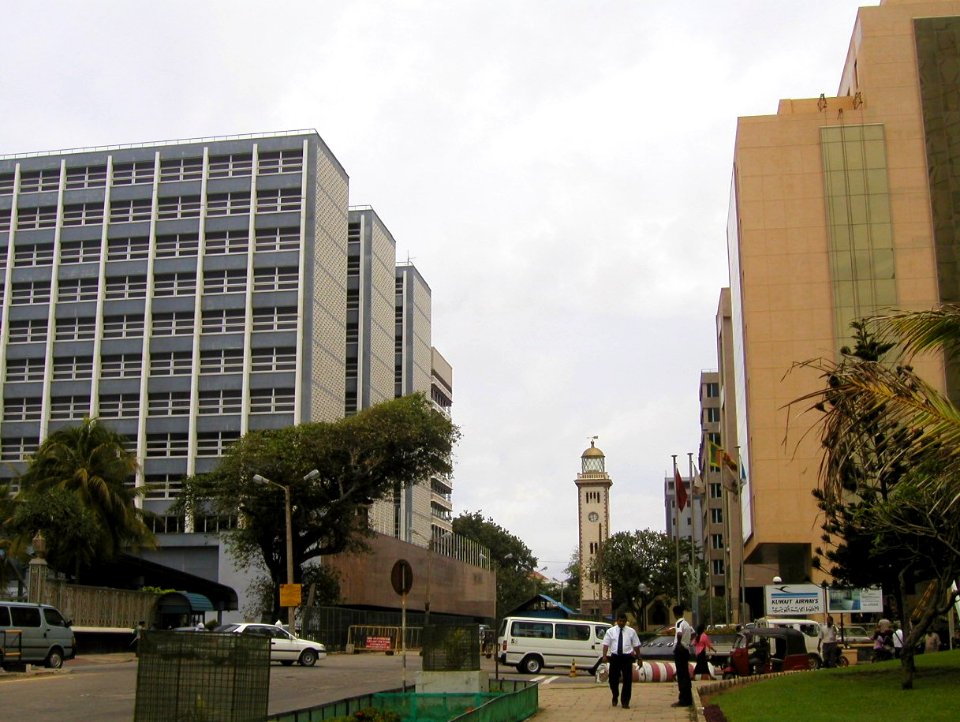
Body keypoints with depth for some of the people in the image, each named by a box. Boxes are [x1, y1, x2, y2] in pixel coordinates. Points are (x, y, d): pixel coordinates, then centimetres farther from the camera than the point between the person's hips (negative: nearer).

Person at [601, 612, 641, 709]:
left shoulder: (631, 631, 7)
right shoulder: (610, 631, 6)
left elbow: (636, 645, 7)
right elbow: (606, 644, -1)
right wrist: (604, 656, -14)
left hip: (627, 657, 0)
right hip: (615, 657, 0)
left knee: (627, 680, -1)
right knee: (613, 679, 3)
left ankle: (625, 702, 10)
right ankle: (615, 697, 31)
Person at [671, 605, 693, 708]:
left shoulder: (679, 623, -14)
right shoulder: (686, 623, 14)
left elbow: (679, 634, -33)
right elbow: (692, 633, 29)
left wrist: (678, 644, -19)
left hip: (679, 650, -9)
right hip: (686, 650, 9)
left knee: (681, 675, -7)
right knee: (685, 675, 13)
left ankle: (683, 700, -7)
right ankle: (688, 699, 16)